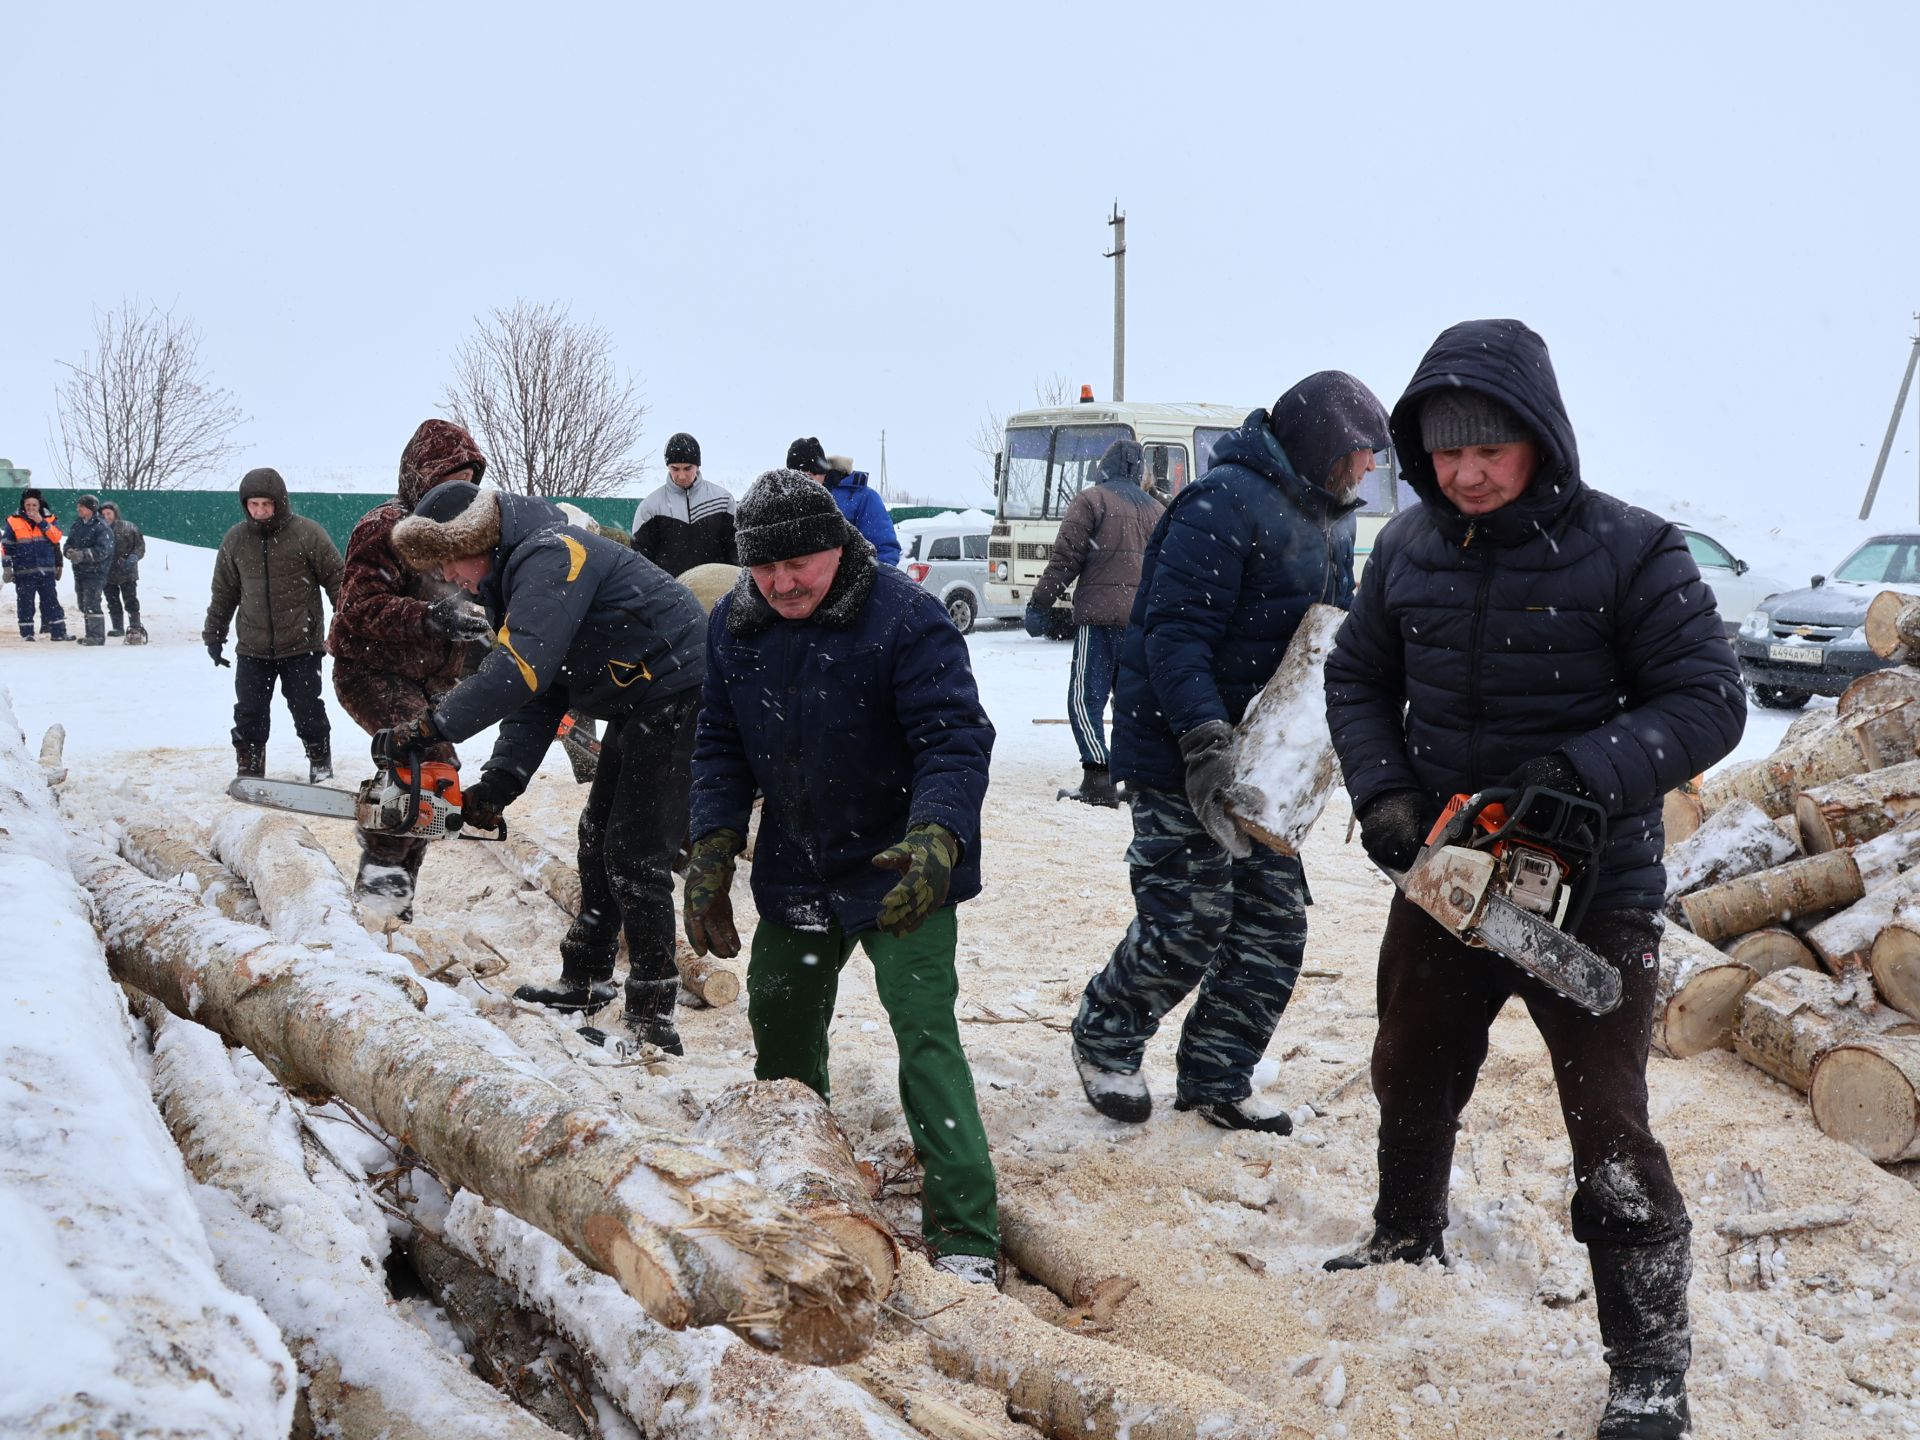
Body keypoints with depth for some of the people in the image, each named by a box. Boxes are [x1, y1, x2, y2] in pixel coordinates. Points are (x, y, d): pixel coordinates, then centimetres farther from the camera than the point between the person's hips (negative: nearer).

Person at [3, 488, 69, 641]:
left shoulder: (49, 519, 6)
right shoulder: (14, 521, 2)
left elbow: (56, 537, -9)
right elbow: (6, 546, 4)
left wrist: (42, 522, -16)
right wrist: (7, 566, 0)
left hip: (46, 570, 1)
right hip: (23, 571, -1)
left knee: (51, 602, 3)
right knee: (25, 603, 3)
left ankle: (58, 631, 5)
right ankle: (26, 633, 10)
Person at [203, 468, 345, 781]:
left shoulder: (308, 533, -7)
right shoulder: (235, 539, 5)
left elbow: (336, 579, -2)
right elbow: (224, 592, 15)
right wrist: (213, 634, 16)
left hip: (302, 646, -3)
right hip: (253, 648, 3)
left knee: (307, 711, 3)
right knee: (249, 714, 3)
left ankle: (320, 762, 23)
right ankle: (249, 772, 15)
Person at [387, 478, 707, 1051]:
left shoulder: (548, 556, -20)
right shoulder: (512, 584, 12)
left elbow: (520, 670, -33)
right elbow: (536, 701, 8)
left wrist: (434, 725, -29)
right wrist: (500, 780, -3)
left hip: (677, 696, -11)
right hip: (636, 707, 11)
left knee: (635, 857, -10)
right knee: (598, 836, 16)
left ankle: (652, 1019, -5)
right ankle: (584, 982, 29)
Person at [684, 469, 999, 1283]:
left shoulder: (904, 619, -21)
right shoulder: (734, 627, -2)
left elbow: (956, 738, -25)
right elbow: (721, 746, 6)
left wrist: (938, 836, -41)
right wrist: (713, 848, -5)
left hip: (901, 871, -6)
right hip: (794, 870, 7)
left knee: (924, 1029, -16)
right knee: (779, 1020, 20)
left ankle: (963, 1234, -12)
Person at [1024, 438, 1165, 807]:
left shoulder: (1091, 500, 1)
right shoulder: (1156, 509, 17)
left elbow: (1065, 558, -6)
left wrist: (1039, 604, -1)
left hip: (1100, 613, -6)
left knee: (1085, 699, -5)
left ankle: (1098, 779, -17)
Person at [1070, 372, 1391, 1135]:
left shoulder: (1328, 516, 13)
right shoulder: (1225, 504, -19)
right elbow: (1176, 634, -24)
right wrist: (1205, 742, -32)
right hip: (1182, 759, -9)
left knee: (1275, 927, 8)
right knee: (1188, 926, -3)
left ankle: (1214, 1079, 22)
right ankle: (1104, 1042, 22)